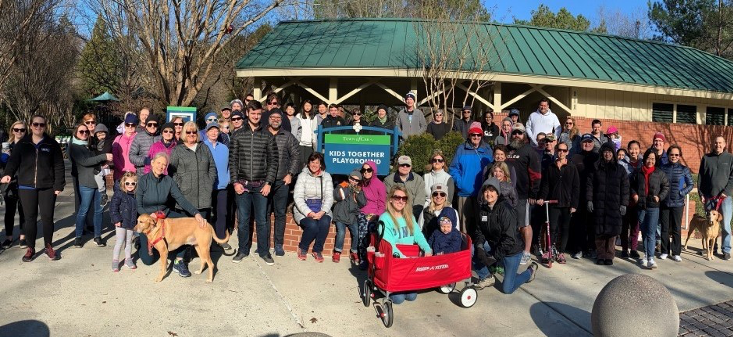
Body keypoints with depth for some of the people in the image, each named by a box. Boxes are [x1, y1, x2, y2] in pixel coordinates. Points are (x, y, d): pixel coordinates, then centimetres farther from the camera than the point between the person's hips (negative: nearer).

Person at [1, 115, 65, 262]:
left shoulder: (52, 144, 1)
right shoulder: (22, 143, 5)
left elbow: (59, 166, 0)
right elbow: (13, 160, 2)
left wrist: (58, 185, -5)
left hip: (47, 187, -1)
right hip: (26, 187, 1)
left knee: (47, 217, 4)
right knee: (30, 218, 8)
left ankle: (48, 246, 19)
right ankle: (30, 248, 18)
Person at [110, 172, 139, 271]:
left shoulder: (135, 195, 4)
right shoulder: (119, 193, -12)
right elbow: (113, 207, -14)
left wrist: (136, 220, 11)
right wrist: (116, 220, -18)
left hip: (131, 223, 5)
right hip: (121, 223, -5)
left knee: (129, 241, 16)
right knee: (119, 242, -1)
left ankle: (128, 259, 27)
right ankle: (115, 261, 10)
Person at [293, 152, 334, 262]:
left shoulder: (326, 177, 7)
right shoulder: (302, 176, 0)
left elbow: (329, 197, 0)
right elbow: (298, 197, -7)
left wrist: (322, 212, -18)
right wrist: (309, 213, -20)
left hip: (321, 209, 2)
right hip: (304, 209, -2)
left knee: (325, 223, -30)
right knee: (312, 225, -30)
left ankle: (317, 250, -6)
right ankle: (302, 248, -1)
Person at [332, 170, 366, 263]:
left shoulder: (359, 190, 16)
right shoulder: (341, 186, 8)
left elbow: (363, 203, 5)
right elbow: (338, 196, -11)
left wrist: (358, 192, -5)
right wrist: (348, 188, -6)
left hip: (353, 217, 2)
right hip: (341, 216, -2)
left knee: (357, 233, -18)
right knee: (341, 232, -24)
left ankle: (354, 252, 4)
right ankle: (337, 251, -3)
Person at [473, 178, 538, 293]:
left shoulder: (505, 210, -24)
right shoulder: (483, 209, -2)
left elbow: (510, 238, -25)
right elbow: (479, 231, 1)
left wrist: (494, 256, -25)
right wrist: (479, 246, -20)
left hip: (511, 249, -6)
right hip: (493, 244, 6)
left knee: (507, 288, -5)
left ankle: (530, 271, 23)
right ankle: (486, 277, 3)